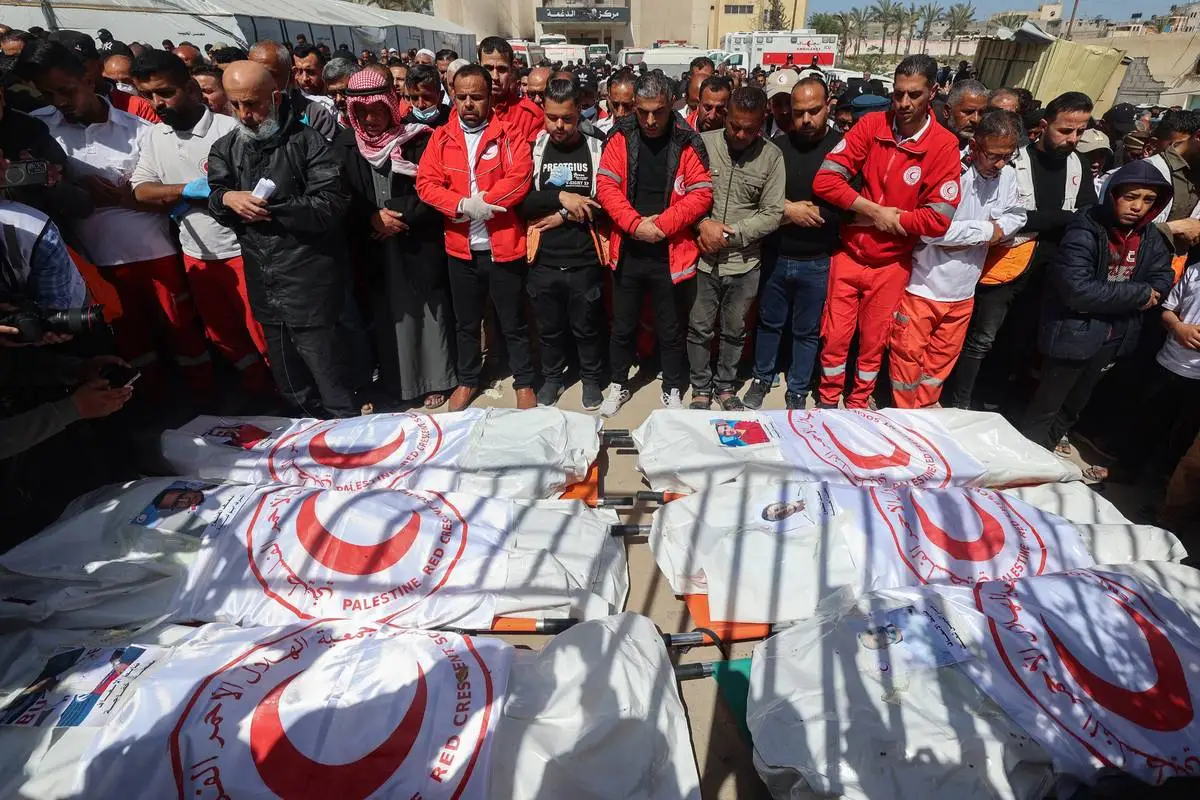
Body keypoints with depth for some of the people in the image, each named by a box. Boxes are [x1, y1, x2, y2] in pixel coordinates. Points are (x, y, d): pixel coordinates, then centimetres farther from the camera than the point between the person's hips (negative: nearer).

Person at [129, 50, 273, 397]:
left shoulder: (229, 129, -11)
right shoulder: (154, 136, 8)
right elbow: (141, 191, 2)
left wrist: (181, 201, -14)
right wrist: (188, 189, -17)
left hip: (240, 249, -7)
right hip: (196, 254, 7)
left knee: (263, 332, 0)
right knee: (222, 333, 16)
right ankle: (259, 391, 33)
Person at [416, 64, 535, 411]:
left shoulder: (509, 133, -2)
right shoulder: (441, 137, 6)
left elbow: (519, 178, -15)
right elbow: (426, 183, -2)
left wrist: (477, 204, -18)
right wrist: (464, 205, -18)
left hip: (503, 246, -3)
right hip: (460, 248, 3)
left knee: (513, 322, 8)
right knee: (466, 322, 17)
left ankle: (524, 383, 25)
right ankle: (467, 380, 35)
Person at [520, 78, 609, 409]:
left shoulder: (598, 147, -2)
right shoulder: (534, 148, 3)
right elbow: (521, 201, -7)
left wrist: (565, 215, -12)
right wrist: (560, 197, -19)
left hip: (585, 260, -2)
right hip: (543, 260, 2)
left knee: (588, 327, 12)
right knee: (549, 327, 16)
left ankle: (592, 378, 34)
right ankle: (552, 376, 38)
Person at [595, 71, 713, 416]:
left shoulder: (687, 142, -3)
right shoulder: (621, 136, 0)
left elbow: (701, 194, -7)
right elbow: (606, 186, -6)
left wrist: (661, 224, -17)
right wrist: (635, 224, -18)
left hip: (669, 255, -1)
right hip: (627, 251, 1)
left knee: (671, 329, 11)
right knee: (623, 326, 14)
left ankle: (672, 389, 31)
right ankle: (618, 384, 34)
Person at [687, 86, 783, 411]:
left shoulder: (771, 156, -2)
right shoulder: (703, 143, -5)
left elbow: (772, 213, -4)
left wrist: (731, 234, -13)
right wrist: (703, 224, -18)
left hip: (744, 263, 1)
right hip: (703, 258, -1)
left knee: (735, 331, 15)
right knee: (700, 329, 10)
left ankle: (725, 386, 35)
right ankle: (701, 388, 29)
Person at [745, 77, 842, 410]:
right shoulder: (777, 145, 0)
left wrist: (791, 211, -15)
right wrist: (788, 210, -16)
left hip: (816, 262, -2)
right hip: (775, 256, 2)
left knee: (807, 331, 11)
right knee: (769, 322, 17)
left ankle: (797, 392, 28)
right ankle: (761, 379, 36)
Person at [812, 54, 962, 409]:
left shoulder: (944, 145, -11)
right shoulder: (871, 125, -6)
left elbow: (939, 218, -16)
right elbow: (825, 179, -15)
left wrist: (888, 222, -14)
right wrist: (875, 212, -17)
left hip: (891, 263, -1)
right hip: (848, 253, 1)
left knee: (873, 342, 14)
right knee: (835, 337, 9)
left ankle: (858, 404, 34)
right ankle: (827, 400, 30)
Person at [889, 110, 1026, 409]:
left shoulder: (1007, 175, 0)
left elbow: (1017, 217, 8)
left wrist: (968, 235, -10)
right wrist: (987, 230, -13)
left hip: (962, 289, 6)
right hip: (924, 284, -6)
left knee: (943, 356, 18)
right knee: (909, 354, 5)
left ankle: (924, 409, 36)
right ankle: (903, 415, 24)